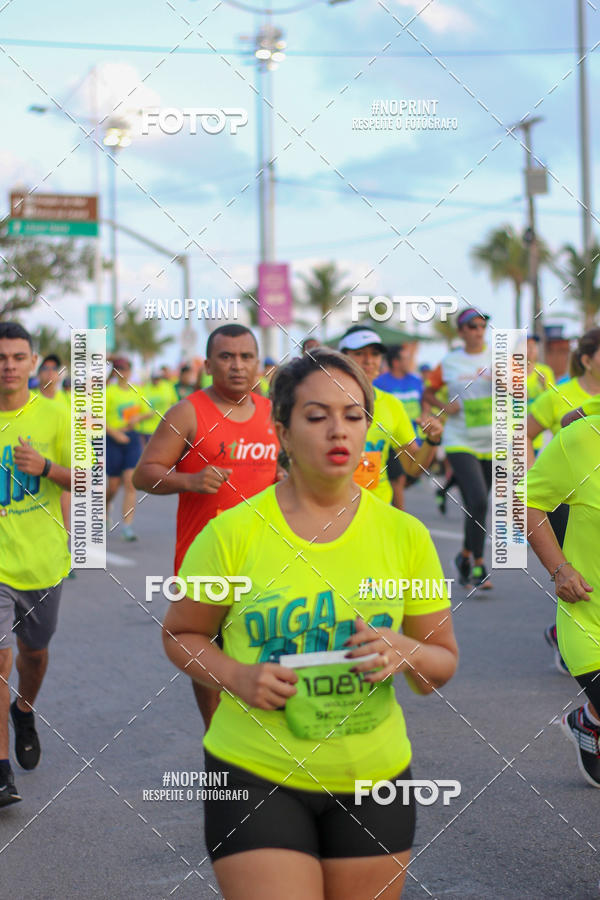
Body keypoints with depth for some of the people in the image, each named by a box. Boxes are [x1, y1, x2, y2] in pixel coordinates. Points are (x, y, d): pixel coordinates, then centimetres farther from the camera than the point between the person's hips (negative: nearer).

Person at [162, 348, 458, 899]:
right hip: (254, 775, -3)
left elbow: (443, 662, 8)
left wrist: (405, 652, -15)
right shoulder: (232, 533, -6)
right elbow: (179, 633, 5)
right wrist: (236, 676, -14)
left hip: (371, 779, 3)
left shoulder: (405, 535, 1)